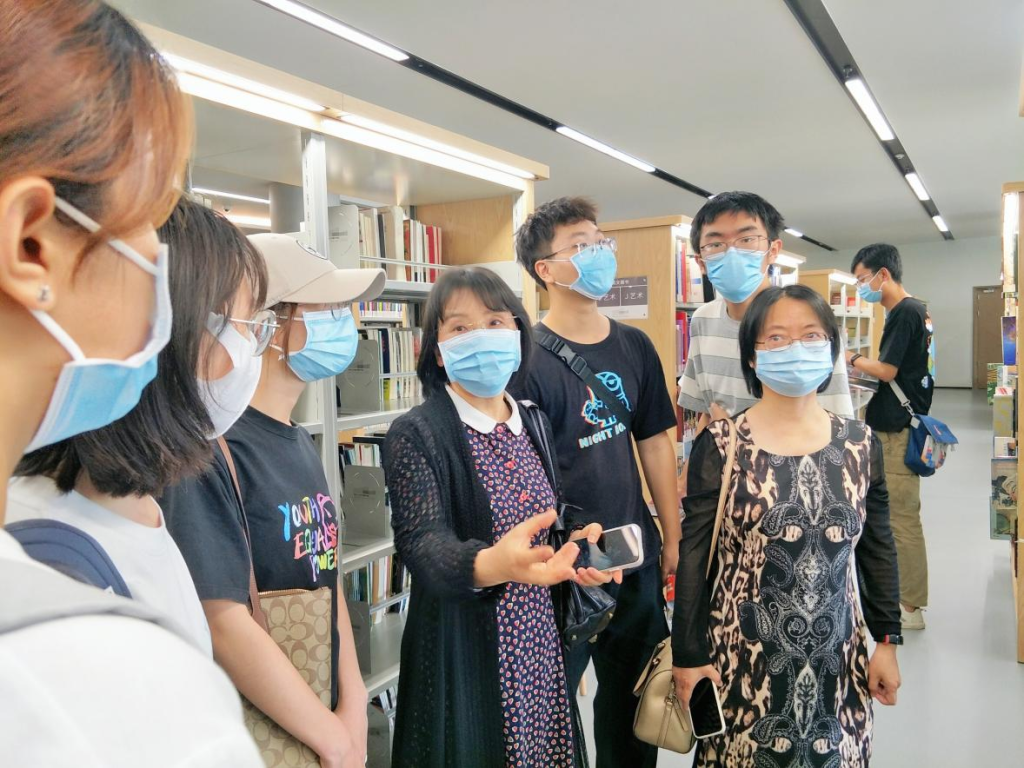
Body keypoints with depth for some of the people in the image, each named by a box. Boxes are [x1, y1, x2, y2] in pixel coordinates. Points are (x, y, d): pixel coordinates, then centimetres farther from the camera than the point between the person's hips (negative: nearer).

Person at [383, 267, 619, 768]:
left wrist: (575, 546, -7)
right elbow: (421, 542, -25)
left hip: (539, 645, 6)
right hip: (463, 652, -5)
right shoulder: (415, 435, -13)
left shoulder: (533, 424, 6)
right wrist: (491, 565, -45)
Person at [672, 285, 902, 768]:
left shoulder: (860, 444, 0)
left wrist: (886, 641, 8)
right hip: (744, 656, -3)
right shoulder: (719, 445, -11)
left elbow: (878, 550, 8)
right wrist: (687, 654, -8)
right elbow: (694, 555, -9)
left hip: (835, 656, 3)